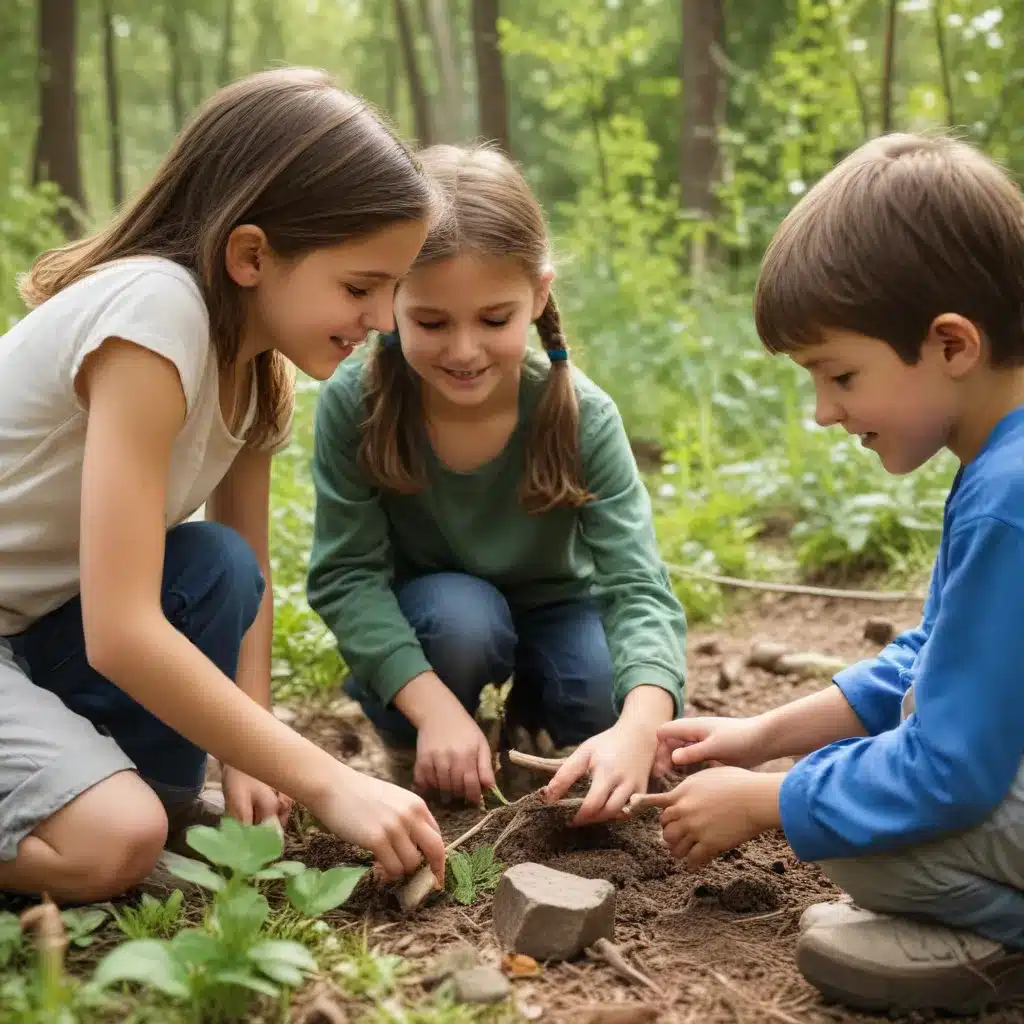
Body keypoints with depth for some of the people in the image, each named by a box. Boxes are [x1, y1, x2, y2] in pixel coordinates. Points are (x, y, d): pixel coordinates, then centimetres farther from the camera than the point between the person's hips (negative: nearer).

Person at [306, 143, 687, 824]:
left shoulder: (583, 417, -24)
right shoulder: (353, 404, -25)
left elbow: (638, 586, -30)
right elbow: (345, 574, -23)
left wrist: (638, 725, -50)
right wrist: (433, 705, -37)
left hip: (552, 615, 1)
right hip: (417, 631, -1)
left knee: (620, 703, -27)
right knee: (460, 615, -34)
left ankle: (532, 713, 9)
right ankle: (413, 752, -2)